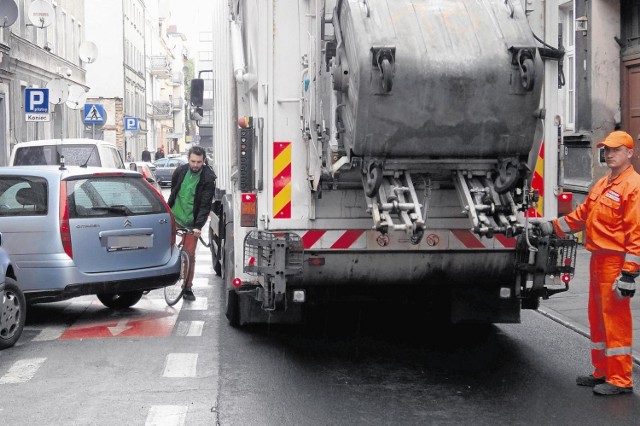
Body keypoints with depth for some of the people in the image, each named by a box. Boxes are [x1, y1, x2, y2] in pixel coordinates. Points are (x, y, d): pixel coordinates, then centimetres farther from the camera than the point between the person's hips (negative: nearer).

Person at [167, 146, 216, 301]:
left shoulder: (208, 179, -12)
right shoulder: (180, 171, -1)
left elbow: (205, 205, -15)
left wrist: (198, 226, -23)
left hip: (191, 223, -2)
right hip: (174, 217, 2)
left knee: (189, 255, 1)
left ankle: (187, 288, 10)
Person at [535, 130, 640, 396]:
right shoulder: (602, 185, 18)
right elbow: (582, 215, 27)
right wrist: (552, 227, 22)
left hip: (616, 262, -10)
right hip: (597, 259, 10)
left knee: (615, 320, -5)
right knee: (597, 318, 15)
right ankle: (602, 372, 26)